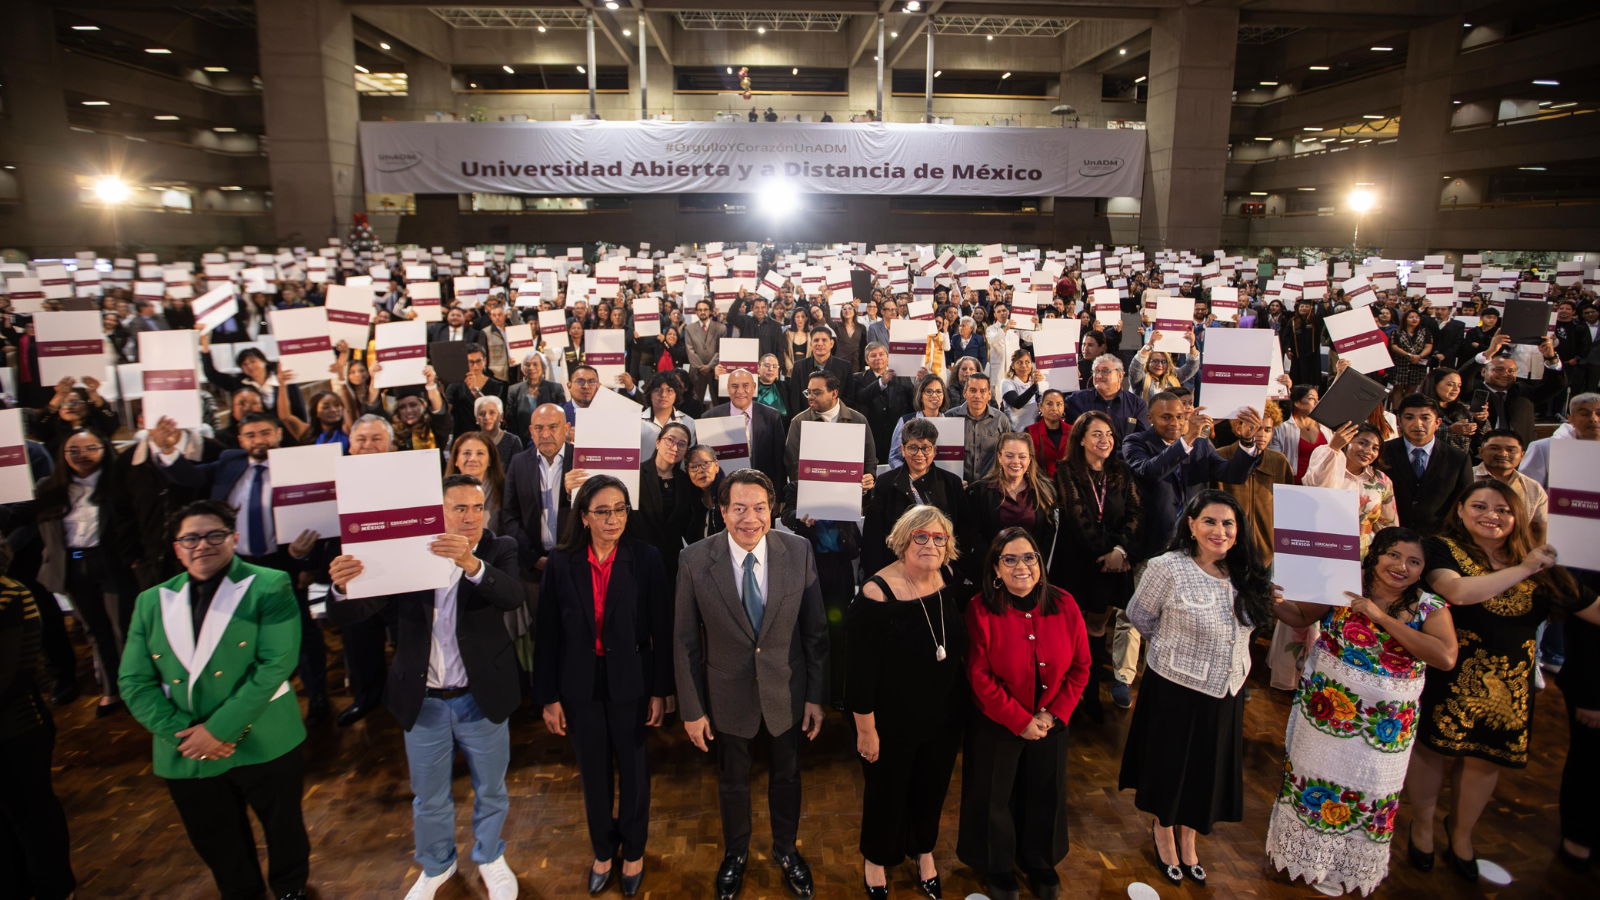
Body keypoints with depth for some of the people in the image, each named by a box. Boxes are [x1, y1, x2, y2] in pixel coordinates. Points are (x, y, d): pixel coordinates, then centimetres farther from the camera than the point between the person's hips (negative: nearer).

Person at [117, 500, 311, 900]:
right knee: (218, 848, 19)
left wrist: (220, 728, -20)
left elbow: (275, 664, -17)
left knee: (284, 829, 17)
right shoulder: (152, 602, 4)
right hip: (187, 755, 3)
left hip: (266, 745, -3)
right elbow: (134, 682, 0)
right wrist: (183, 731, -13)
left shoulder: (269, 586, -10)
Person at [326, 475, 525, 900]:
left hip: (482, 699, -1)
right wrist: (343, 587, -37)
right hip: (424, 702, 1)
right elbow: (354, 612, -13)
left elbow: (513, 596, -29)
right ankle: (436, 866, 47)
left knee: (490, 790, 20)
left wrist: (472, 563, -47)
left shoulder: (499, 550, -9)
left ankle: (489, 858, 46)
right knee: (428, 798, 21)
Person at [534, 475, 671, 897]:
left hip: (630, 683, -1)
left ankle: (634, 851, 38)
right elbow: (548, 634, -2)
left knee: (634, 769, 15)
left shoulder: (645, 558, -12)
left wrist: (661, 690, -5)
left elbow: (661, 628, -7)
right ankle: (602, 850, 40)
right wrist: (548, 697, -1)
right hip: (581, 685, 1)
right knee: (593, 772, 17)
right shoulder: (561, 563, -8)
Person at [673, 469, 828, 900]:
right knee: (732, 782, 22)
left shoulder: (798, 551, -15)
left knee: (786, 776, 23)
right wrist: (692, 709, -6)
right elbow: (685, 641, -9)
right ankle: (735, 854, 50)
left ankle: (786, 850, 50)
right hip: (728, 697, -1)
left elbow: (815, 630, -6)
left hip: (787, 694, 1)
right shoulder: (695, 560, -17)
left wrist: (817, 695, -3)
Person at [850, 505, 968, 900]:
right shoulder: (877, 594, -27)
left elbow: (960, 646, 5)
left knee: (932, 789, 25)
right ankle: (876, 860, 47)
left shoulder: (951, 582, -9)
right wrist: (866, 729, -15)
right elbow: (860, 670, -21)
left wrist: (966, 704, 8)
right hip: (893, 723, -5)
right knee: (887, 792, 19)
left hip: (945, 718, 5)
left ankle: (924, 852, 53)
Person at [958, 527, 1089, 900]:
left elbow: (1080, 666, -3)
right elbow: (980, 677, -18)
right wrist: (1020, 721, -18)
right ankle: (997, 868, 41)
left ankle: (1039, 862, 47)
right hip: (997, 726, -3)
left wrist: (1054, 714, -11)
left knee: (1044, 795, 20)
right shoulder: (981, 610, -18)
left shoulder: (1063, 605, -9)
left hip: (1050, 724, 3)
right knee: (995, 797, 15)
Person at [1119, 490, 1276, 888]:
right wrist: (1174, 644, 0)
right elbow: (1139, 616, -7)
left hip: (1226, 694, 5)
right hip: (1176, 691, -4)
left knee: (1207, 769, 20)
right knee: (1170, 765, 15)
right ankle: (1163, 830, 42)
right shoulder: (1167, 568, -19)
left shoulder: (1243, 573, -4)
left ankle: (1188, 836, 45)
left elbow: (1262, 613, 12)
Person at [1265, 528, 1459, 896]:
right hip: (1326, 709, 0)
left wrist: (1381, 617, -25)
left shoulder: (1430, 609, -7)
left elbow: (1446, 657, -23)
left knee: (1369, 793, 14)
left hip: (1384, 725, 1)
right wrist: (1273, 602, -18)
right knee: (1315, 779, 12)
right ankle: (1308, 855, 36)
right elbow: (1300, 616, 3)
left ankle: (1347, 866, 39)